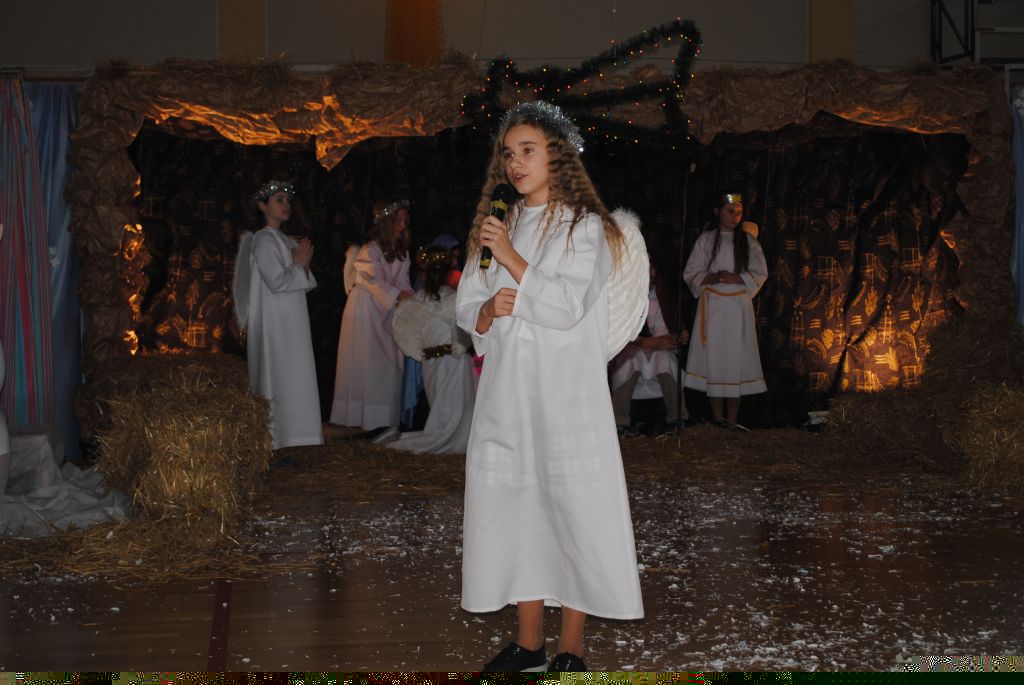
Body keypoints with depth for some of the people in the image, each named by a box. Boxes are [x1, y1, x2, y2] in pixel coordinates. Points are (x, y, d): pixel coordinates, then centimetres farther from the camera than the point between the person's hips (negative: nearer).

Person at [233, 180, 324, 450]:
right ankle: (272, 441, -4)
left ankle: (289, 434, 14)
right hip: (274, 323, -8)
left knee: (293, 378, 9)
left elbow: (306, 284, 16)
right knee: (276, 377, -7)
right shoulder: (263, 240, -10)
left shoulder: (289, 242, 15)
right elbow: (277, 282, -19)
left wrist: (303, 266, -2)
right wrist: (298, 265, -6)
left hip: (292, 323, 8)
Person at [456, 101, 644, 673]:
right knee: (516, 508, 7)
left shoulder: (584, 226, -2)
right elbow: (466, 307, 14)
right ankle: (529, 641, 19)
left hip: (566, 395, -5)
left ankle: (572, 647, 9)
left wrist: (510, 257, -18)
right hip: (507, 393, 5)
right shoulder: (498, 225, 14)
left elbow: (568, 305, -14)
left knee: (573, 511, -2)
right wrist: (488, 311, -8)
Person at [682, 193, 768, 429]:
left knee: (736, 360, -2)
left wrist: (735, 279, -12)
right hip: (712, 306, 0)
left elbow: (760, 274, 4)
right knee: (714, 359, -1)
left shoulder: (748, 241, 6)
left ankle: (732, 418, 1)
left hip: (739, 306, 0)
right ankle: (717, 416, 6)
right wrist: (711, 278, -15)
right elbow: (690, 273, 3)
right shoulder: (706, 240, 5)